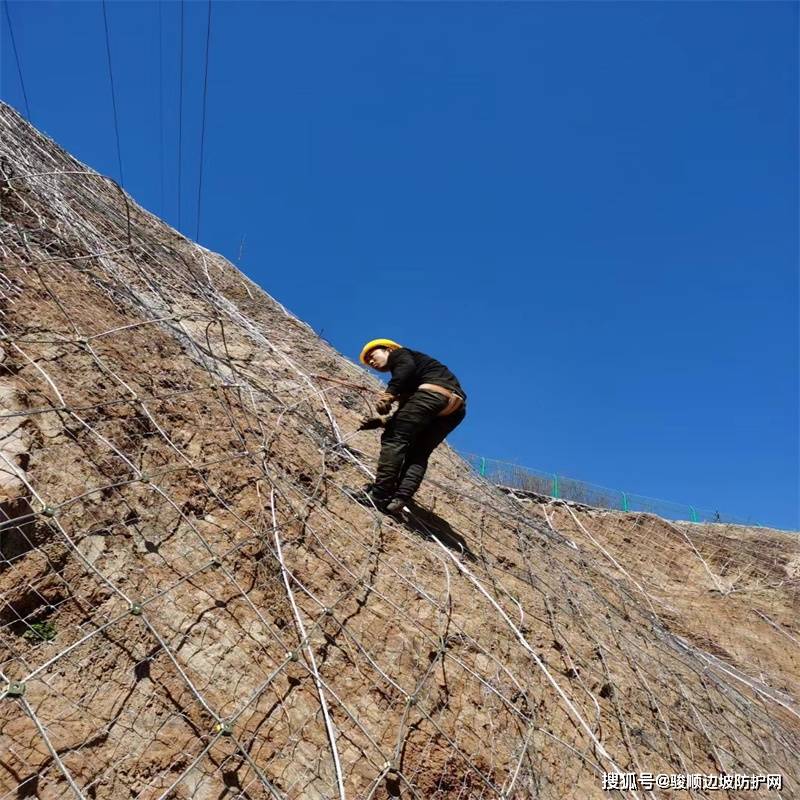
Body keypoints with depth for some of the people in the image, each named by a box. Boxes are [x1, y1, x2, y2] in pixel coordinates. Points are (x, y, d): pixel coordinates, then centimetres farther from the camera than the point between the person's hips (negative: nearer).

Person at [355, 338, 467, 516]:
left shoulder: (398, 354, 16)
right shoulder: (406, 383, 38)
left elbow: (408, 367, -9)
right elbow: (407, 415, 31)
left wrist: (388, 394, -19)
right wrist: (381, 421, 24)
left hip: (433, 391, -9)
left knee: (394, 439, -6)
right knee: (418, 455, 9)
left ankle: (379, 494, -13)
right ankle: (398, 500, -4)